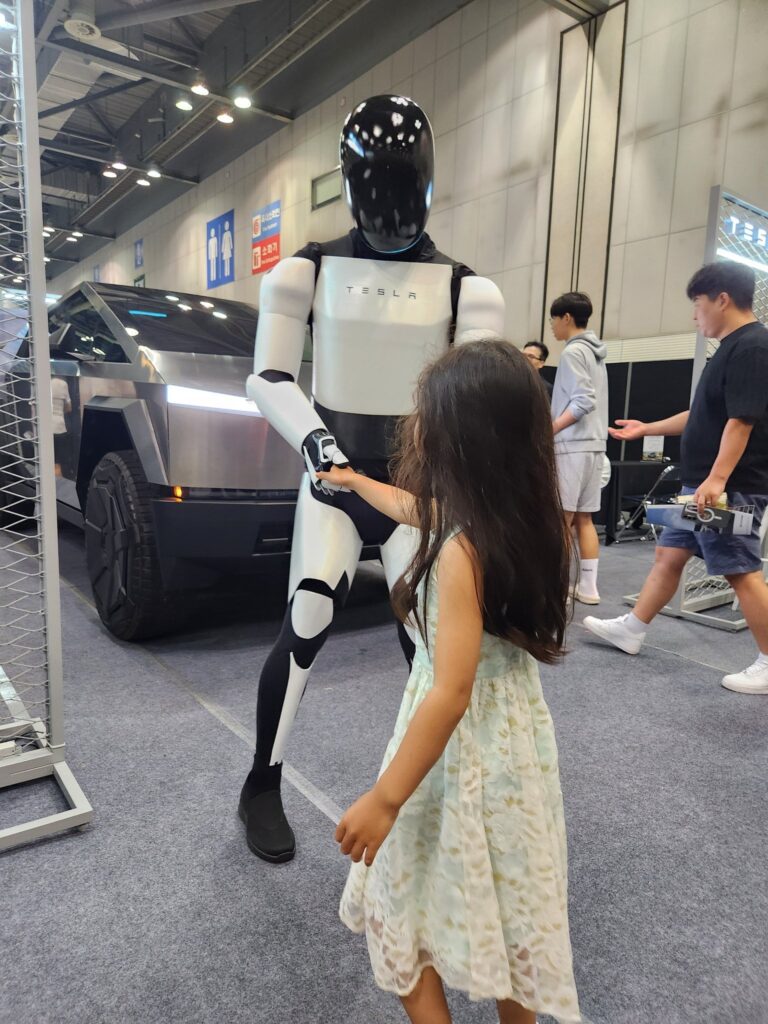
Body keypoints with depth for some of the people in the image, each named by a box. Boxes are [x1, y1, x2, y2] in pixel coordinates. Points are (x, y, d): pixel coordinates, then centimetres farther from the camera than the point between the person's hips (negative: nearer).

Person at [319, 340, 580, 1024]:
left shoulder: (462, 550, -28)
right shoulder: (524, 520, -2)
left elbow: (451, 692, -28)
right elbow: (420, 511, 16)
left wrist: (383, 800, -20)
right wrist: (354, 481, 31)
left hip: (464, 749, -8)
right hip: (516, 734, 8)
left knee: (407, 915, 15)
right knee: (502, 905, 27)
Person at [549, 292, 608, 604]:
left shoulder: (573, 351, -10)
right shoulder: (595, 353, 18)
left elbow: (583, 401, -19)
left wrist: (548, 430, -14)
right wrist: (553, 424, 16)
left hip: (572, 447, -9)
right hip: (594, 445, 9)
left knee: (559, 520, -3)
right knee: (583, 519, 10)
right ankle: (588, 586, 13)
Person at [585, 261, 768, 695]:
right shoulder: (733, 348, 17)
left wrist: (717, 479, -29)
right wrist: (646, 429, 27)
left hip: (731, 488, -10)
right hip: (699, 484, 10)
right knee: (669, 555, 14)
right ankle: (631, 629, 25)